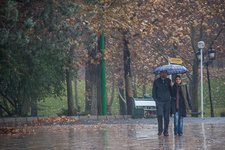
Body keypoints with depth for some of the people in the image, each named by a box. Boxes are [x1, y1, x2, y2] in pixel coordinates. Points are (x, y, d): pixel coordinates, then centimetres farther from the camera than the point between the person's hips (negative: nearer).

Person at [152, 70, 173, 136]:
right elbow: (154, 91, 9)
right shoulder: (156, 81, 7)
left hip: (167, 101, 2)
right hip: (159, 101, -2)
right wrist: (155, 99, -4)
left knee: (166, 117, 1)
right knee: (159, 115, -16)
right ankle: (160, 129, -2)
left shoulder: (169, 81, 10)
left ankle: (166, 131, 8)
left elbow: (171, 92, 12)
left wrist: (171, 86, -7)